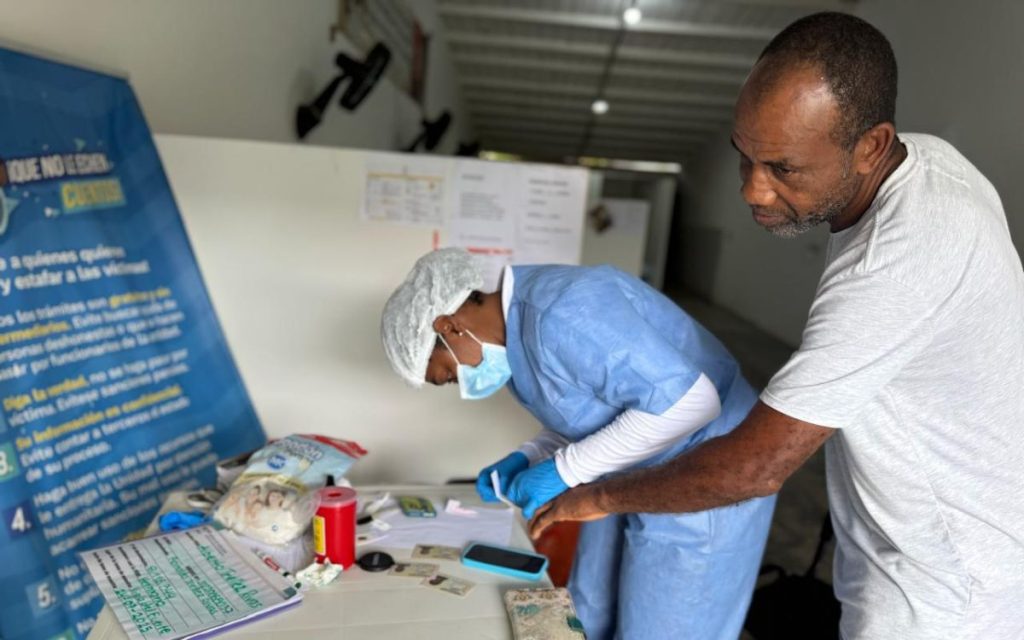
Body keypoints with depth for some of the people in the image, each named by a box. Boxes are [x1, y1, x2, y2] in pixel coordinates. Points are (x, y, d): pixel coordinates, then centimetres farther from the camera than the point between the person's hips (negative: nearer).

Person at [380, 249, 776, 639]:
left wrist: (565, 469, -26)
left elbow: (689, 401, -31)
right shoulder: (513, 332, 2)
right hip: (632, 477, 9)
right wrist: (525, 460, -4)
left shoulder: (558, 313, -30)